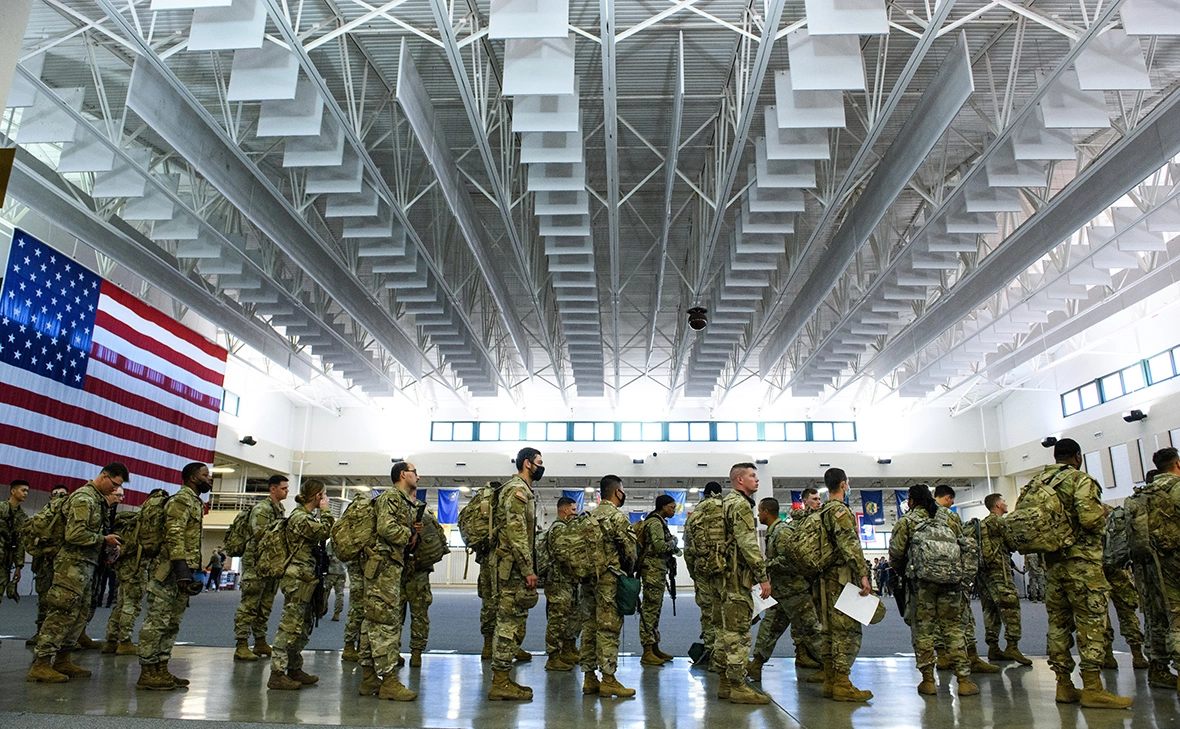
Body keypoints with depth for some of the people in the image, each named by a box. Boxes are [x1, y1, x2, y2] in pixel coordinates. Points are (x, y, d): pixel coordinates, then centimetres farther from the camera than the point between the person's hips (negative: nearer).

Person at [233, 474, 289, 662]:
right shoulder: (261, 508, -10)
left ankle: (260, 643, 21)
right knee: (248, 606, -4)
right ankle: (241, 646, 0)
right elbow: (261, 535, -23)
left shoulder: (280, 509, 16)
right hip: (256, 563, -9)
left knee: (265, 607, 13)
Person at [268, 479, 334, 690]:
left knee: (304, 626, 14)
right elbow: (324, 532, -21)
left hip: (308, 579, 10)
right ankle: (277, 674, -4)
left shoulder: (308, 516, 19)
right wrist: (325, 511, -9)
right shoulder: (300, 518, -13)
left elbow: (321, 535, 19)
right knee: (290, 625, -8)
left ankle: (294, 669, 22)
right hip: (298, 579, -10)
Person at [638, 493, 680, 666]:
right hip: (652, 571, -11)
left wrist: (673, 548, 4)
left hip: (658, 571, 11)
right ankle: (647, 653, -5)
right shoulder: (655, 523, -13)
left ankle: (655, 648, 23)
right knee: (650, 609, -8)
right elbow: (660, 546, -23)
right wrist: (673, 542, -6)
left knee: (655, 609, 15)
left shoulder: (660, 522, 19)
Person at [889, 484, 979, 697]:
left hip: (921, 581, -3)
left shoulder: (907, 521, 2)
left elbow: (895, 552, -2)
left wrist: (902, 571, 16)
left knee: (922, 629, 4)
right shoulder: (948, 516, 12)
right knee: (952, 627, 10)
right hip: (950, 580, 3)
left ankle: (928, 679, 6)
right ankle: (964, 679, 7)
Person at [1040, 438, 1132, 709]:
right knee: (1090, 621, -2)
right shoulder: (1080, 480, -9)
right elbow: (1089, 518, -20)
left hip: (1052, 562, 7)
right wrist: (1103, 513, 1)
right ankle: (1092, 689, 0)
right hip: (1081, 561, -6)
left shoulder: (1038, 482, 11)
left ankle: (1064, 686, 14)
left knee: (1058, 621, 9)